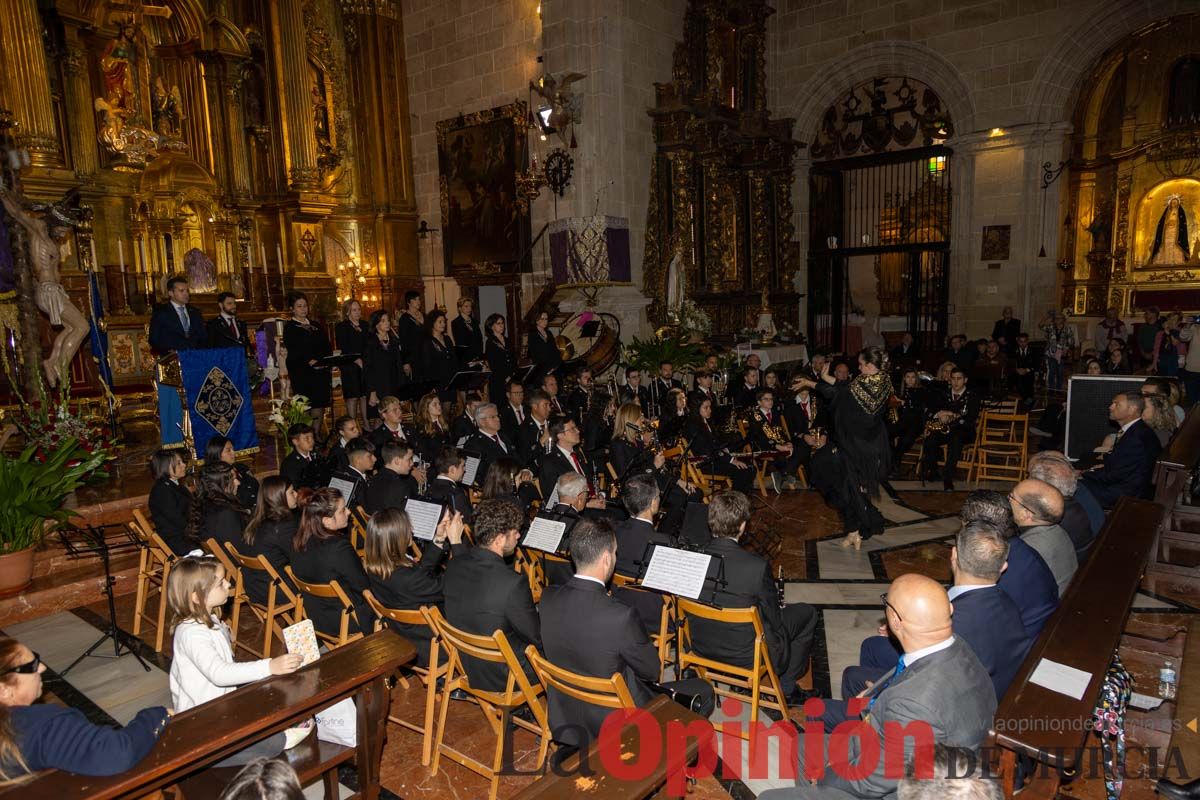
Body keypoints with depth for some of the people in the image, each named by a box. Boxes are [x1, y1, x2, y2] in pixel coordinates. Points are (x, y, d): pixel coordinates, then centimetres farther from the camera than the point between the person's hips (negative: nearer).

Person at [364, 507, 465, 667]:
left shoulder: (374, 568, -11)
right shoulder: (407, 578, -37)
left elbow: (422, 573, 5)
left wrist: (438, 540, 0)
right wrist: (456, 541, -21)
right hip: (427, 650, -7)